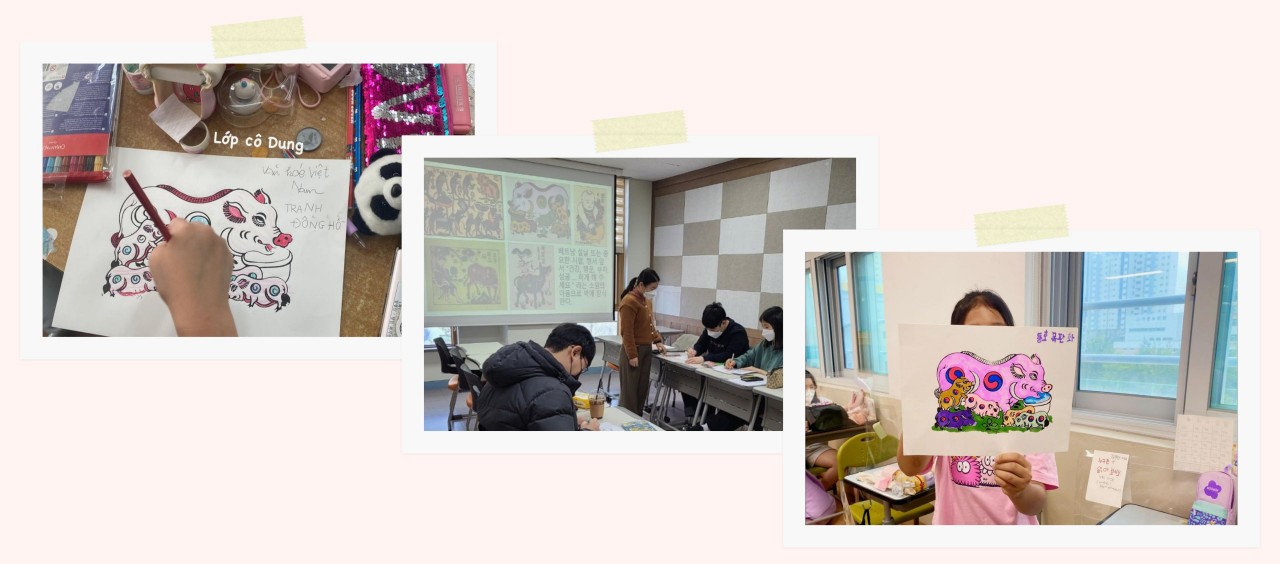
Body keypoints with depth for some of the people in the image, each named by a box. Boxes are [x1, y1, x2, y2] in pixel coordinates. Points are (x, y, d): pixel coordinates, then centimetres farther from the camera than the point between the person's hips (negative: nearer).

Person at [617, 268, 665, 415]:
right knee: (630, 391, -1)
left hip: (647, 349, 9)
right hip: (634, 351, -9)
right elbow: (627, 332, -18)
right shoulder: (629, 301, -16)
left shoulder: (647, 300, 12)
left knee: (642, 389, 12)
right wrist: (632, 355, -19)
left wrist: (658, 341, 13)